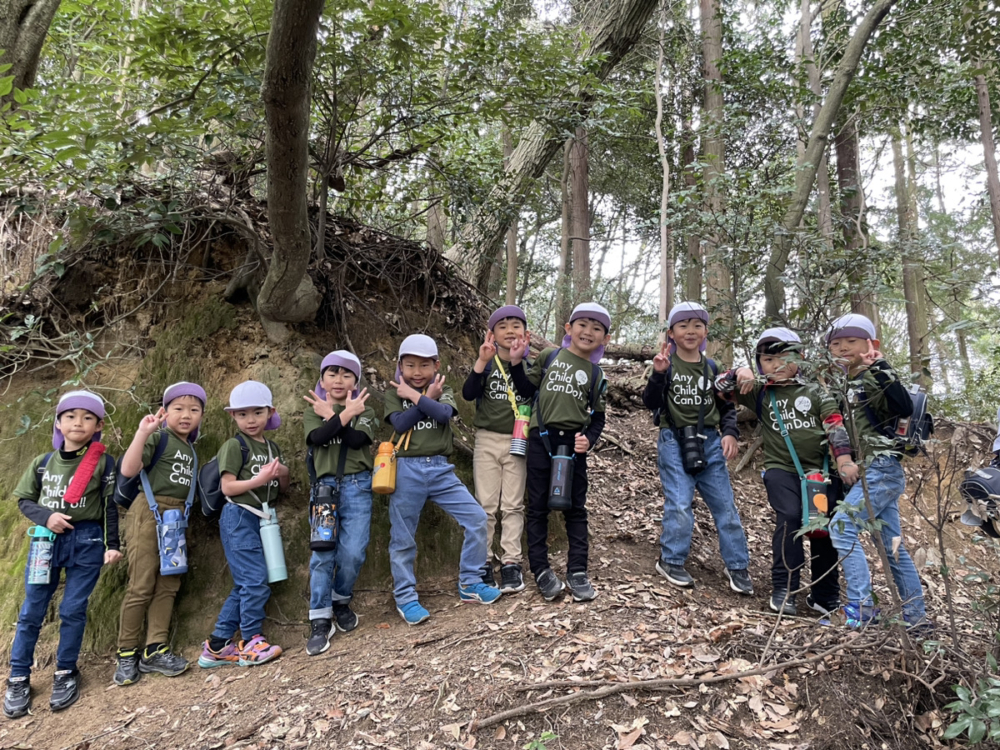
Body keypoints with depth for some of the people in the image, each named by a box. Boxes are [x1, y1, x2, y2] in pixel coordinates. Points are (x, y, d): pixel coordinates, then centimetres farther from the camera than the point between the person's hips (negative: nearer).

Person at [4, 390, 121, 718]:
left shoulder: (104, 463, -2)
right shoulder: (42, 462, 6)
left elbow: (111, 506, -2)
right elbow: (24, 499, 11)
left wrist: (112, 544, -7)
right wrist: (46, 516, -9)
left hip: (87, 542, -2)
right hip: (46, 540, 3)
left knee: (73, 610, 2)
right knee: (31, 611, 6)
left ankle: (66, 673, 20)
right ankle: (18, 679, 19)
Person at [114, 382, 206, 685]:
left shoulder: (191, 449, 15)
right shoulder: (158, 438, -7)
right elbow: (128, 470, -21)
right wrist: (142, 433, -27)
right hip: (150, 512, -7)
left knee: (168, 584, 5)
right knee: (141, 585, -4)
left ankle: (155, 649, 11)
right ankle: (126, 653, 8)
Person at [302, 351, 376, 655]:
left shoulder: (364, 411, 10)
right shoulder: (313, 411, 11)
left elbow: (357, 439, -11)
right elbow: (318, 437, -12)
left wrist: (331, 414, -8)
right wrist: (346, 413, -15)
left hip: (357, 486, 0)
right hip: (325, 486, 0)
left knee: (353, 553, -5)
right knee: (323, 553, -5)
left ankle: (341, 601, 21)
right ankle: (320, 620, 4)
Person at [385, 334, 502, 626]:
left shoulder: (443, 391, 9)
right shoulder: (394, 394, 6)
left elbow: (444, 414, -14)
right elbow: (400, 423, -14)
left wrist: (414, 396, -12)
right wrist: (427, 398, -10)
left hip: (440, 469, 2)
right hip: (407, 470, -2)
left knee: (477, 518, -6)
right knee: (402, 538, 4)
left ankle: (470, 584, 9)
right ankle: (405, 598, 21)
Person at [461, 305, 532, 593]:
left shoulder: (530, 363, 2)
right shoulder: (487, 363, 0)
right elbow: (468, 394, -13)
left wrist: (520, 360, -19)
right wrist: (482, 361, -25)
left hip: (518, 441, 0)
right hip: (487, 440, 0)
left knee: (513, 505, 6)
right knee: (486, 505, 5)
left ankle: (511, 563, 12)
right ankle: (482, 562, 14)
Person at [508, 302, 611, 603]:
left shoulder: (595, 374, 9)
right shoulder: (549, 356, 5)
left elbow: (598, 418, 11)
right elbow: (527, 390, 10)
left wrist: (589, 439, -7)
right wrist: (516, 363, -2)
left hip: (574, 442, 1)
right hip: (542, 439, -1)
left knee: (575, 508, 7)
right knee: (538, 506, 4)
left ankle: (577, 571, 16)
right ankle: (541, 570, 14)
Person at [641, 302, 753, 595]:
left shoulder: (712, 368, 9)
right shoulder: (666, 365, -1)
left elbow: (727, 406, 14)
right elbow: (651, 403, -9)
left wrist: (730, 433, -2)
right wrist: (658, 374, -23)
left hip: (710, 442, 4)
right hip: (674, 442, -3)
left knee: (725, 504, 5)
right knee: (679, 504, -9)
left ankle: (737, 565, 18)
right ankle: (671, 561, 10)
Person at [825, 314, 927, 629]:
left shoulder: (872, 378, -10)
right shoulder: (853, 382, 16)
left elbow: (904, 408, -26)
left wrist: (882, 370, -32)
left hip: (883, 468, -9)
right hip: (878, 471, 9)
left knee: (842, 526, -15)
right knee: (893, 544, 12)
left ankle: (861, 607, -12)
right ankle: (916, 615, 20)